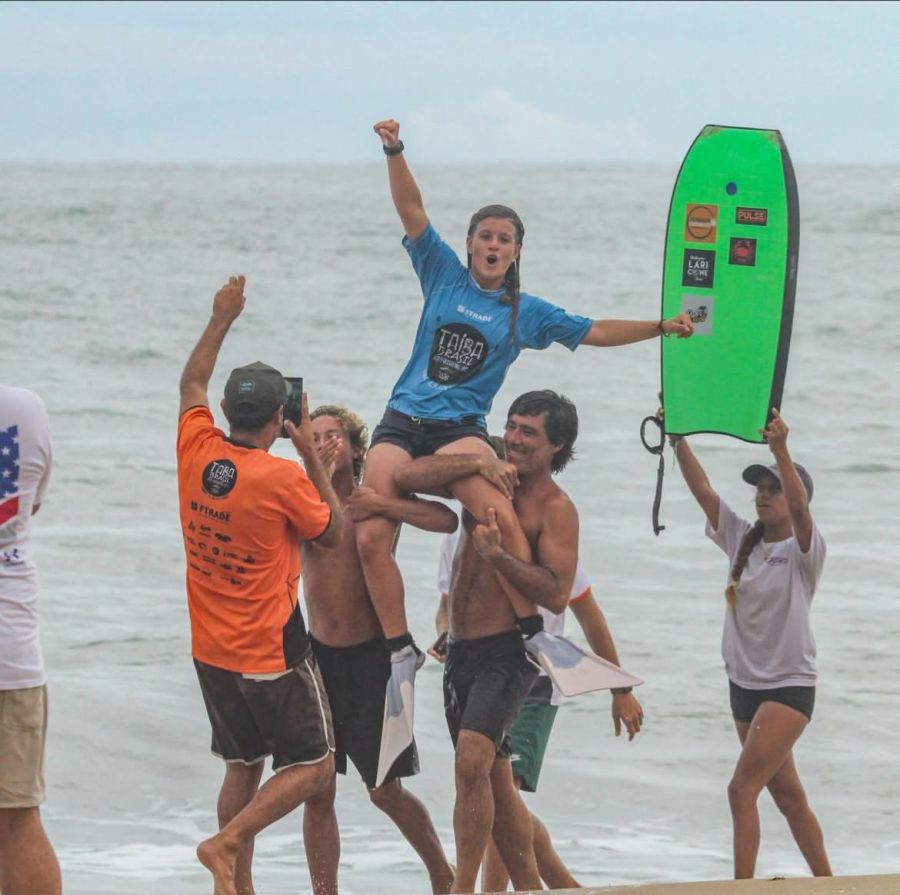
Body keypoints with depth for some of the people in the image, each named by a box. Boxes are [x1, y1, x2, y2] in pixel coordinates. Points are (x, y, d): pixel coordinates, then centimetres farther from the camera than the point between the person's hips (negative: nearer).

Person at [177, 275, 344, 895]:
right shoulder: (283, 479, -19)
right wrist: (311, 455, 1)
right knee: (313, 768, 4)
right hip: (273, 652, -7)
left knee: (244, 767, 18)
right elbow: (333, 532, -2)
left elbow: (192, 384, 16)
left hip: (212, 652, 7)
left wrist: (221, 321, 25)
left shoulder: (196, 453, -4)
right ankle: (227, 841, -13)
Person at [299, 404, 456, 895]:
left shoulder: (378, 499, -3)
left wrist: (381, 505, -25)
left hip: (371, 656, -3)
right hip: (320, 655, 3)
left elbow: (448, 519, -18)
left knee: (385, 791, 2)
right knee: (317, 791, 0)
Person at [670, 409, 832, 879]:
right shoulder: (741, 540, 8)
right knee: (787, 795, 13)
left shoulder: (804, 550, -10)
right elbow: (702, 488, 0)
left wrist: (780, 450, -44)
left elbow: (798, 508, -30)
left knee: (742, 789, -17)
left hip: (789, 685, -7)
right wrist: (677, 438, -12)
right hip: (745, 683, 7)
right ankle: (826, 884, 23)